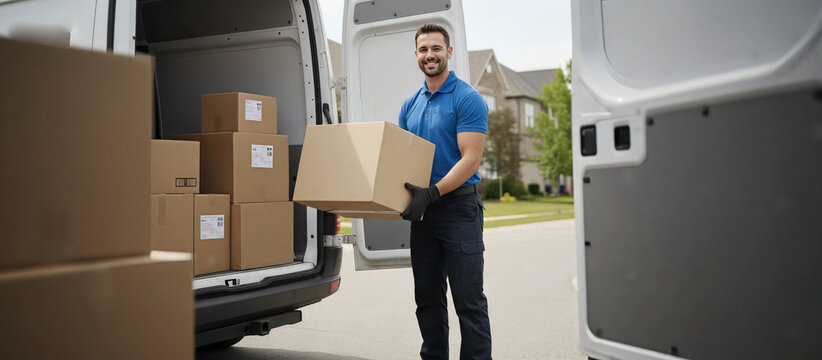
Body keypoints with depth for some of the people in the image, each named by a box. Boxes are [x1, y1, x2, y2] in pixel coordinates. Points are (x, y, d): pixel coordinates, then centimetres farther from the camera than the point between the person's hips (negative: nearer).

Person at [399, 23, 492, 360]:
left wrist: (432, 193, -26)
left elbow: (470, 159, -15)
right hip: (423, 210, 7)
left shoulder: (467, 99, -7)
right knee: (427, 296, 12)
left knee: (468, 299, -4)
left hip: (458, 205, -7)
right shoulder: (410, 105, 14)